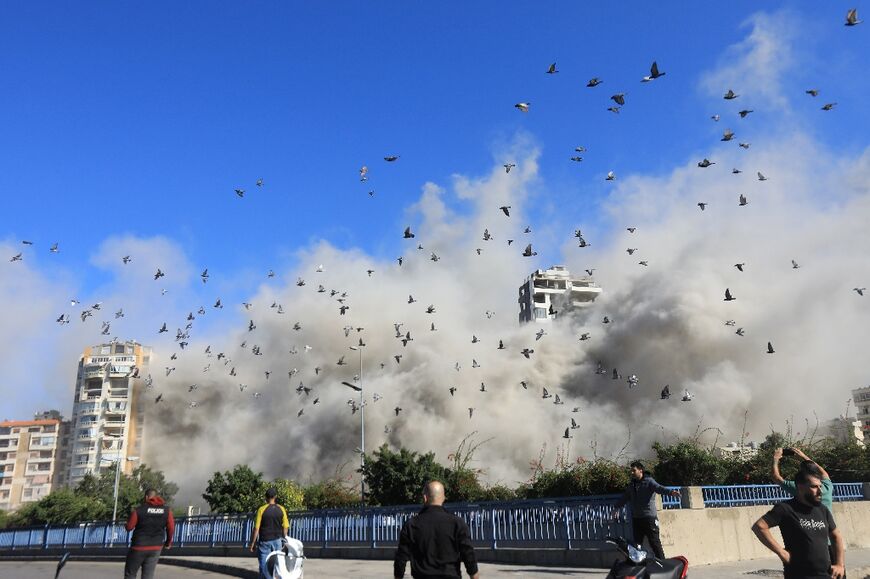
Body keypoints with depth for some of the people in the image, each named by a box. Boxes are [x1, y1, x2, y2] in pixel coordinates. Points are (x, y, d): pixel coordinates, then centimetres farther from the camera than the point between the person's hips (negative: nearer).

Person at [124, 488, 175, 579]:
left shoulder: (138, 510, -11)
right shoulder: (167, 510, -2)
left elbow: (129, 527, -5)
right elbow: (171, 528, 0)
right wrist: (168, 542, 15)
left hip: (139, 547, -3)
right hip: (156, 548, 3)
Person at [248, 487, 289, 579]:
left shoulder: (262, 509, -12)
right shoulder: (281, 509, -3)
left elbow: (256, 528, -11)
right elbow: (285, 527, 0)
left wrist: (253, 542, -2)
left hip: (264, 541, -3)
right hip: (277, 540, 3)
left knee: (264, 564, 4)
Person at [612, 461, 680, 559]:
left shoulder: (649, 482, -6)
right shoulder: (631, 485, 16)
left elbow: (659, 488, -24)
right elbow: (624, 498, 27)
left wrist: (671, 492, -42)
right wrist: (617, 508, 27)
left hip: (649, 518, -7)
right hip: (636, 518, 7)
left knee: (655, 542, -5)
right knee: (637, 543, 12)